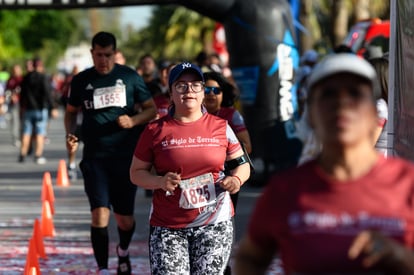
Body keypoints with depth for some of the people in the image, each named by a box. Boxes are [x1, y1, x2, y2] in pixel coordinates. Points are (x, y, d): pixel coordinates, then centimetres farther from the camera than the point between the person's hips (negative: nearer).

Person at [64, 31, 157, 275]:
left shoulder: (129, 77, 2)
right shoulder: (81, 80, 5)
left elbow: (151, 109, 7)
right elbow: (71, 111, 20)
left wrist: (134, 121, -13)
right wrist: (70, 135, 1)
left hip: (126, 156, 0)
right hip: (95, 157, 0)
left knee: (125, 219, 9)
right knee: (100, 214, -15)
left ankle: (123, 252, 41)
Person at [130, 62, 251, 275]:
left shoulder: (221, 127, 6)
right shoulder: (156, 130, 1)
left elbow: (243, 164, 14)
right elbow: (136, 172, 6)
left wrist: (236, 179, -9)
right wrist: (160, 181, -14)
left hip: (214, 224, 1)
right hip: (167, 227, -1)